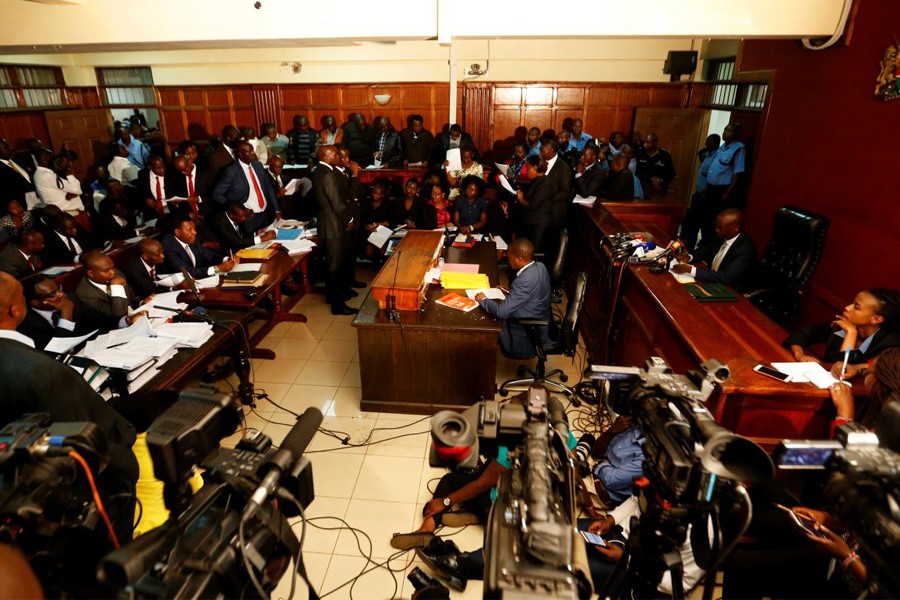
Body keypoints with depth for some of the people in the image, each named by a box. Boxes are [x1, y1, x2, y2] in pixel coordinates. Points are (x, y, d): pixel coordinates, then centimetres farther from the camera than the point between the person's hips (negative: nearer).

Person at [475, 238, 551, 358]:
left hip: (529, 334, -9)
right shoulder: (539, 266, -7)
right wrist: (511, 290, 2)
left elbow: (501, 311, -32)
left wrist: (483, 300, -15)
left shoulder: (525, 280, -35)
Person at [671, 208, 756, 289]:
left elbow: (725, 277, -32)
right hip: (710, 281, 7)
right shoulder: (722, 236, -5)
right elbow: (704, 252, 9)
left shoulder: (746, 249, -26)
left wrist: (690, 269, -35)